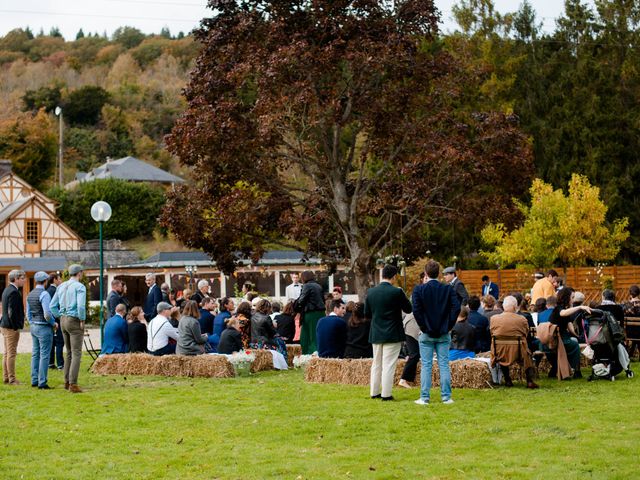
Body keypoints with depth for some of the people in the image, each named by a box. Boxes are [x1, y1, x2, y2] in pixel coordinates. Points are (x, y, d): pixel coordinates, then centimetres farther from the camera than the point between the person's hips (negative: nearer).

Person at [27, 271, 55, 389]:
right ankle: (42, 382, -7)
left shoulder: (30, 294, 9)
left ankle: (34, 380, 16)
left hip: (34, 326, 9)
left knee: (35, 354, 13)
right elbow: (47, 314, -23)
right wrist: (54, 323, -7)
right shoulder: (44, 294, -17)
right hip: (44, 327, -9)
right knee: (44, 355, -5)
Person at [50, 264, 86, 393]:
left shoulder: (61, 286, 11)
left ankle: (67, 382, 20)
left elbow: (52, 306, 13)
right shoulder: (79, 287, -11)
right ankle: (73, 384, -12)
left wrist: (61, 317, 14)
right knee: (76, 353, -6)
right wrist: (82, 320, -12)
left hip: (63, 320, 8)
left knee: (69, 353, 18)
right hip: (75, 320, -8)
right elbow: (81, 306, -24)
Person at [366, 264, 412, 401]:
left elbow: (367, 314, 5)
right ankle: (386, 394, -2)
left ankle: (375, 392, 18)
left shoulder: (371, 292, -1)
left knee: (376, 364, 15)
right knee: (389, 365, -2)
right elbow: (408, 309, -3)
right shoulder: (396, 292, -15)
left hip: (376, 334, 5)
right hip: (392, 334, -5)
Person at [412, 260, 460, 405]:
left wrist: (424, 328, -4)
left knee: (426, 366, 3)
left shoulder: (418, 290, -6)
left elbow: (416, 310, -13)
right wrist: (449, 326, -2)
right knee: (444, 365, 6)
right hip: (444, 334, 1)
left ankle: (424, 397, 3)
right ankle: (446, 397, 6)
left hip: (426, 334, -1)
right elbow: (456, 308, -9)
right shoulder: (448, 289, -2)